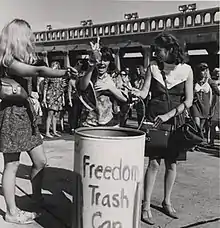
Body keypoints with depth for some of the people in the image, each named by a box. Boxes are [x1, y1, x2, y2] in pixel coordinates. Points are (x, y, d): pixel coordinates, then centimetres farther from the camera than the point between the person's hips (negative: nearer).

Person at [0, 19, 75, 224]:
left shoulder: (20, 59, 15)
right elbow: (38, 71, -29)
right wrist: (65, 73, -31)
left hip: (25, 111, 9)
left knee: (40, 161, 12)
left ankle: (36, 199, 28)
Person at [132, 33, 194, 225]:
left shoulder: (186, 70, -2)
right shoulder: (153, 67, 1)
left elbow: (188, 101, -5)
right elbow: (144, 93, -3)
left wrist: (168, 115, -14)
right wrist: (129, 90, -23)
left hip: (174, 120, 1)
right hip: (153, 119, 0)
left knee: (171, 164, 8)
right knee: (154, 163, -4)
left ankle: (167, 202, 28)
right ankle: (146, 206, 7)